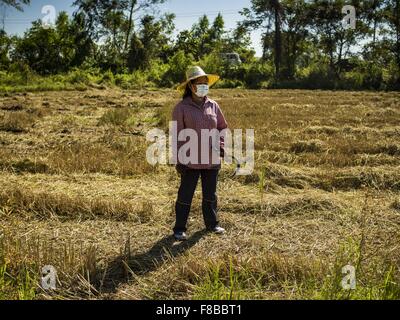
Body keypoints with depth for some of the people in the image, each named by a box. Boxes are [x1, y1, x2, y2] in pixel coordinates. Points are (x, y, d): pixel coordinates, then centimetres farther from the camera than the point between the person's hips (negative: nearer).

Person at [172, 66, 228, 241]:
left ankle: (212, 223, 32)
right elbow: (177, 135, -7)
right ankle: (180, 228, 14)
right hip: (191, 161, -4)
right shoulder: (181, 108, -7)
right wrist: (180, 158, -10)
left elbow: (222, 127, 16)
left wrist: (220, 145, 1)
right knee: (185, 195, 4)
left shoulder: (213, 105, 5)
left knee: (210, 194, 17)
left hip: (212, 159, 5)